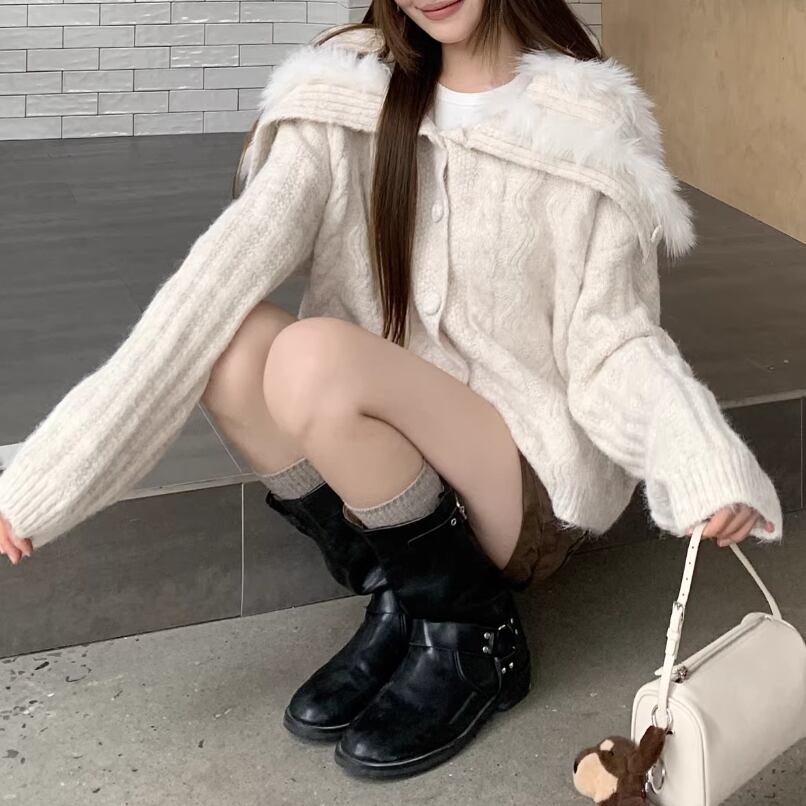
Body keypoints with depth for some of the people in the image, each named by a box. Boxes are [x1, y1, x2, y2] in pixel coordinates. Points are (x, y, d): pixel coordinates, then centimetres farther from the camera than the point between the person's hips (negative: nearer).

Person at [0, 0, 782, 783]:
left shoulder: (589, 127, -9)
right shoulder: (347, 96, -3)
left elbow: (611, 341, -11)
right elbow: (222, 273, -14)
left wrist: (709, 461, -34)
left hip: (529, 477, -4)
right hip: (393, 452, 4)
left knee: (313, 356, -29)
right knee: (233, 340, -23)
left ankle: (472, 633, -8)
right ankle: (395, 603, -6)